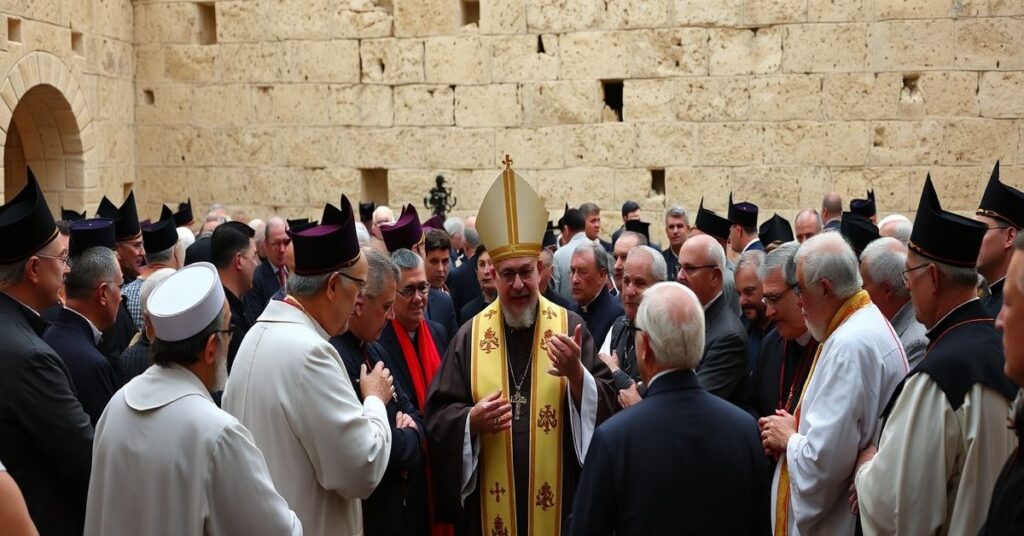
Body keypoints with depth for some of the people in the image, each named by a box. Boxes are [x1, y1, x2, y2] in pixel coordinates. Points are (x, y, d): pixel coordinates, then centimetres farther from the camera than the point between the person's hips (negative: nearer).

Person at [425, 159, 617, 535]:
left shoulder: (570, 326, -1)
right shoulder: (471, 335, 3)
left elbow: (607, 407, -5)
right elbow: (437, 415, 2)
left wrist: (577, 374, -21)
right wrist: (472, 420, -16)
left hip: (559, 500, -1)